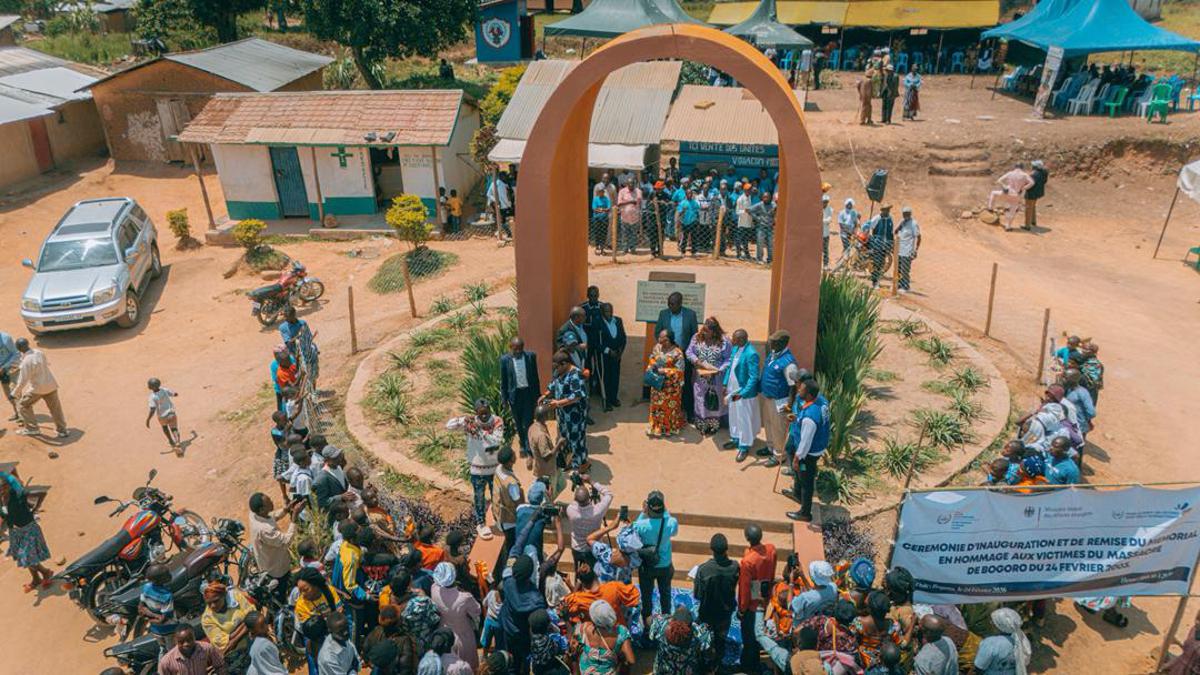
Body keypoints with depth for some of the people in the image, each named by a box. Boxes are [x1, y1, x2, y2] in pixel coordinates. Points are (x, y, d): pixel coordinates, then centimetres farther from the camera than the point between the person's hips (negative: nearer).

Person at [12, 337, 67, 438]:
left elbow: (23, 381, -20)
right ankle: (62, 430, 21)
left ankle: (32, 428, 18)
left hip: (37, 388, -6)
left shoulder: (26, 362, -22)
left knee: (23, 405, 16)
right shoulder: (40, 353, -3)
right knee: (55, 408, 16)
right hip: (51, 385, 6)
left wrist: (14, 393, -7)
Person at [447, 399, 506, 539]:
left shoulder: (497, 422, -14)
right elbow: (449, 425, -20)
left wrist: (480, 431, -38)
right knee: (479, 498, 13)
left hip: (495, 467, 1)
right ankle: (481, 524, 33)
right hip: (477, 469, -1)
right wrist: (463, 419, -37)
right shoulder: (470, 422, -13)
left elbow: (496, 441, -27)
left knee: (498, 496, 19)